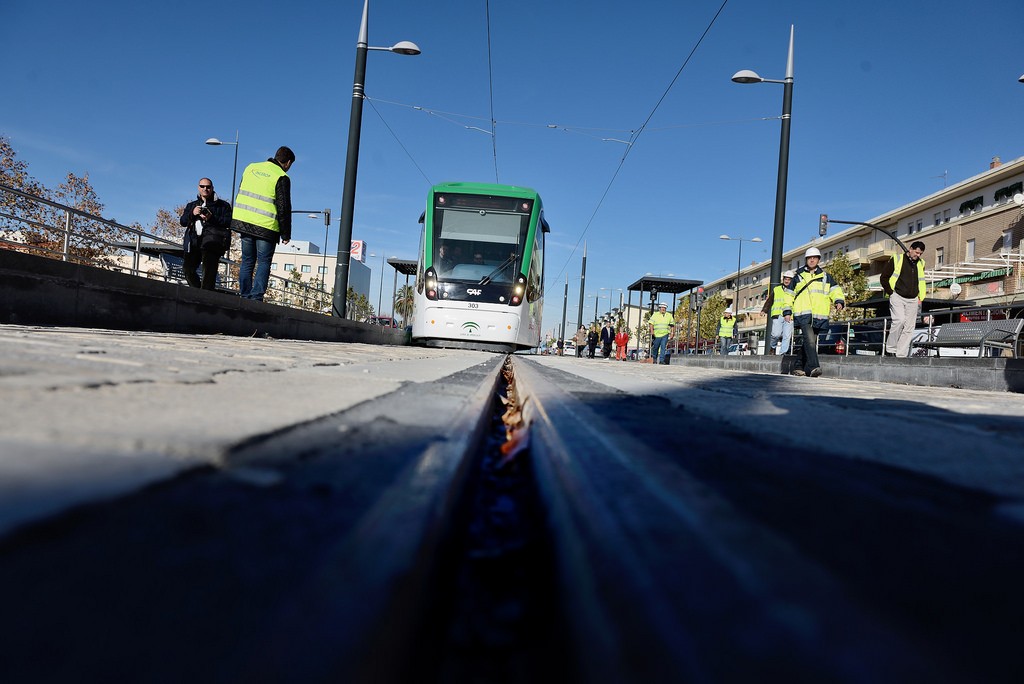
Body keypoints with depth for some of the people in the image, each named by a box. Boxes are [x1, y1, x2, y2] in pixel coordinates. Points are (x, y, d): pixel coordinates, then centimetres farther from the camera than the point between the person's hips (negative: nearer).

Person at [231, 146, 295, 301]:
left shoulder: (251, 168, 12)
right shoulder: (281, 178, -8)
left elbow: (241, 195, 18)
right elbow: (284, 208, -10)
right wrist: (286, 234, -4)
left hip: (243, 222, 6)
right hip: (266, 227, -6)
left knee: (247, 261, 13)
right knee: (264, 263, 3)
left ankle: (244, 297, 13)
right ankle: (256, 297, -5)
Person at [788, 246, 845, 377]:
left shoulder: (825, 277, 17)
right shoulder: (798, 277, 13)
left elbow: (835, 290, 11)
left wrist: (839, 301, -10)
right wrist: (787, 311, 10)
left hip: (819, 316, 3)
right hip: (803, 314, -3)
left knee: (811, 341, 6)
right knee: (809, 339, -20)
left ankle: (799, 367, 16)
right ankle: (813, 367, -25)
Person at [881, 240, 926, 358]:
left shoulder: (921, 264, 15)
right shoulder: (897, 259, 0)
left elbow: (922, 282, 27)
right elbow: (883, 277, 2)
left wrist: (920, 297, 15)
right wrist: (890, 292, -4)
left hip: (912, 300, 5)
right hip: (897, 297, -5)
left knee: (909, 329, -1)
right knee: (900, 320, -24)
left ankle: (901, 355, 1)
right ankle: (890, 349, -11)